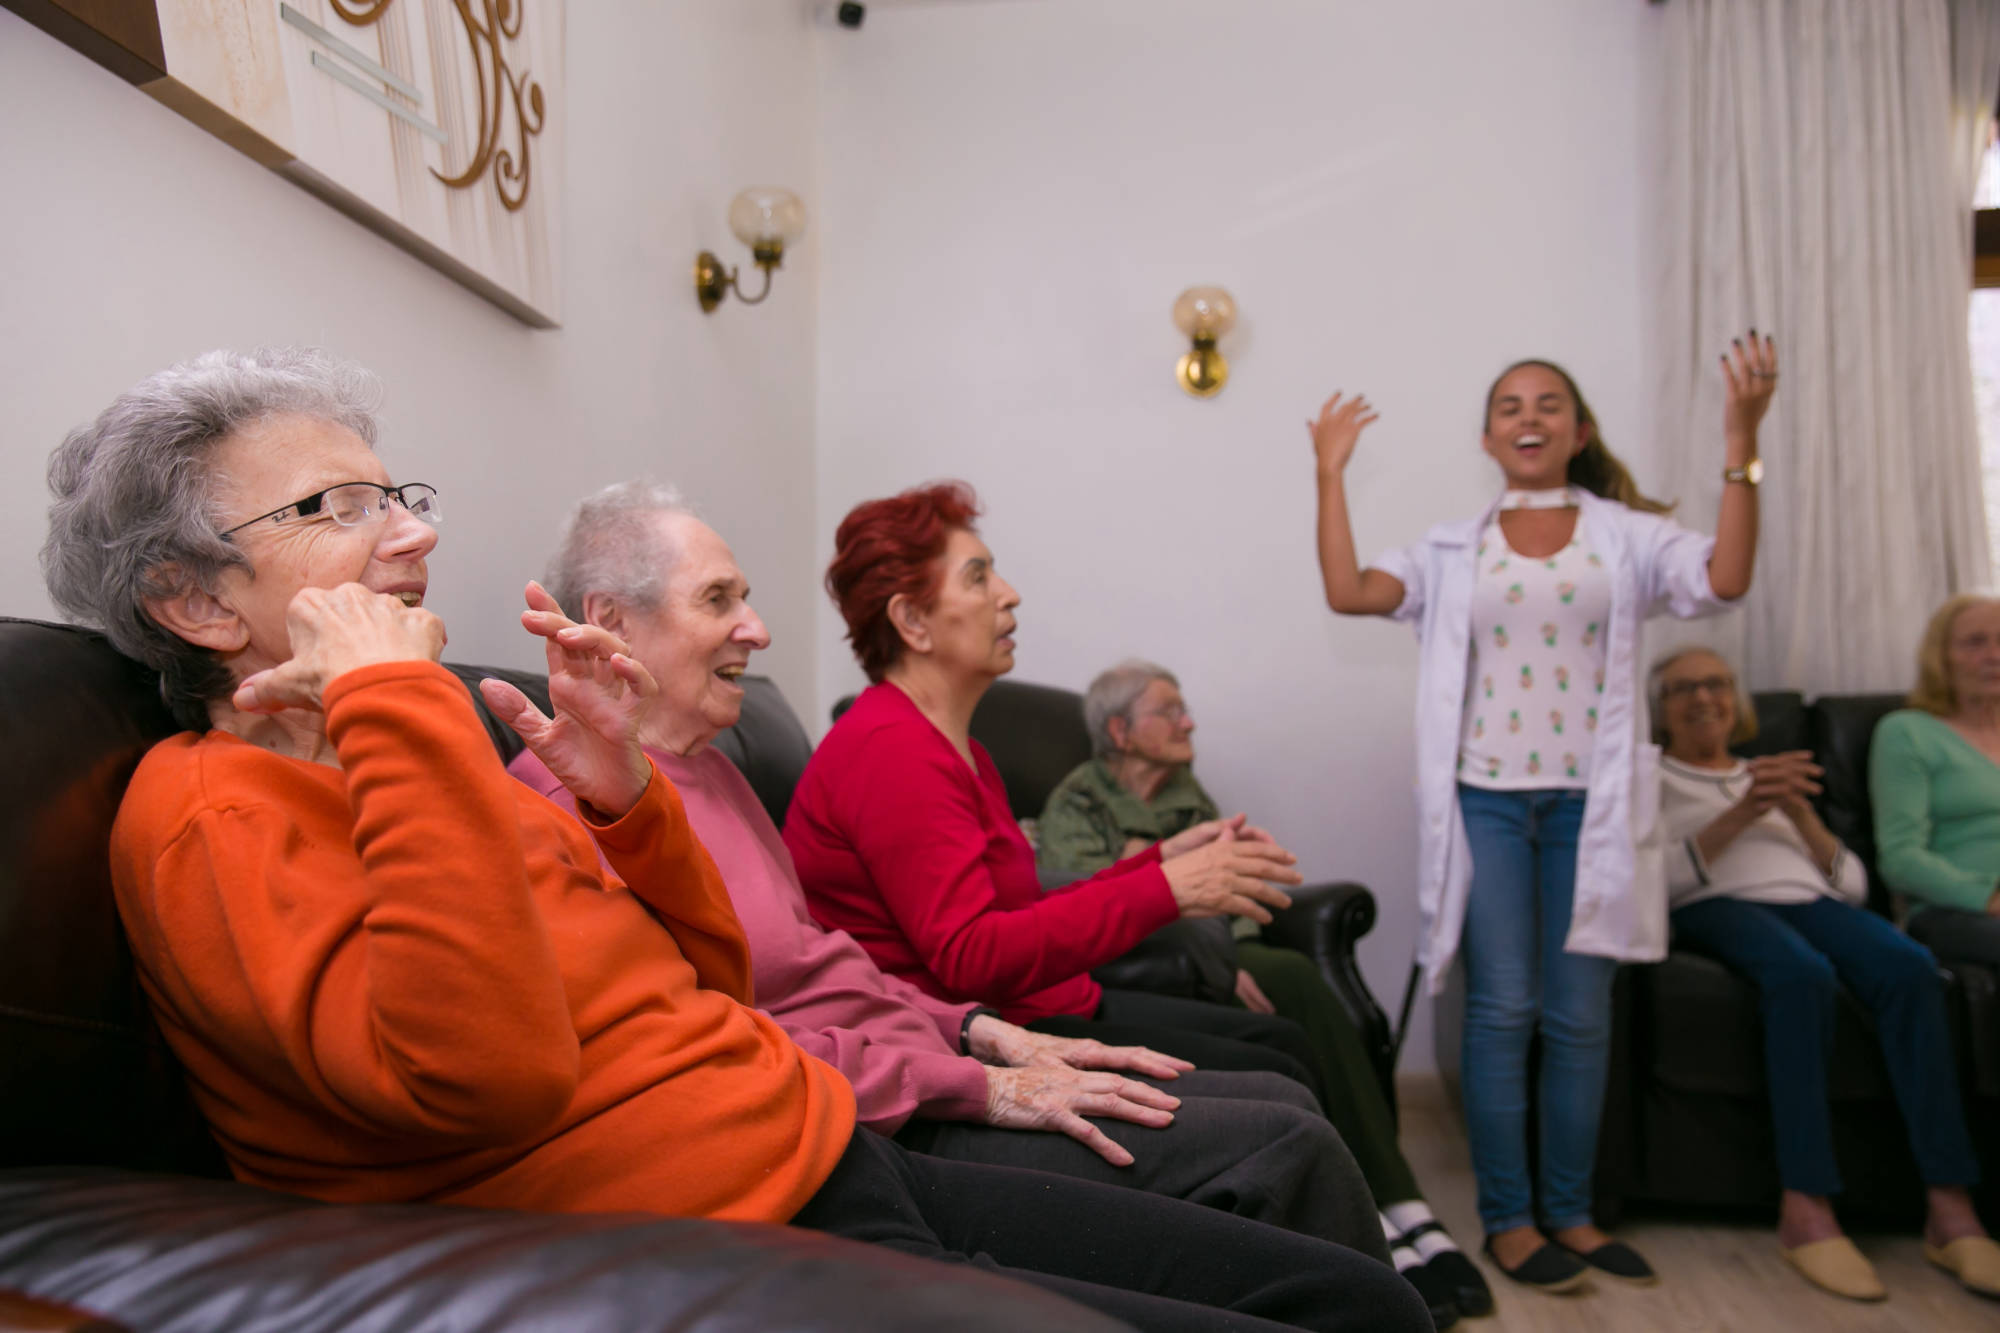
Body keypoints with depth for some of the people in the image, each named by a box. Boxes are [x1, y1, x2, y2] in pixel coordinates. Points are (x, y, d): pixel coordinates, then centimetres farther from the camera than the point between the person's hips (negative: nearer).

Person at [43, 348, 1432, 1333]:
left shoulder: (405, 769, 18)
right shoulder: (209, 809, -8)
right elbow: (487, 1073, -28)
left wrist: (623, 797, 1)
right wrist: (394, 704, -21)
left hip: (842, 1160, 9)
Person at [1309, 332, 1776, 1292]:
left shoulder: (1627, 536, 5)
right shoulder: (1452, 551, 7)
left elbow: (1725, 578, -12)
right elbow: (1348, 592, -7)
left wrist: (1742, 439, -18)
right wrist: (1330, 473, -4)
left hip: (1590, 803, 1)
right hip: (1486, 802, 0)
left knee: (1581, 1018, 7)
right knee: (1502, 1012, 2)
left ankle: (1568, 1212, 23)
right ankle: (1507, 1218, 14)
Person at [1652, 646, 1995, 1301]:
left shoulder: (1775, 777, 31)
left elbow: (1854, 885, 19)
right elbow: (1658, 877, -2)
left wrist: (1801, 816, 2)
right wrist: (1742, 813, -11)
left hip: (1809, 900, 4)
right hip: (1716, 906, -4)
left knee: (1909, 965, -29)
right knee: (1803, 972, -38)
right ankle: (1806, 1212, -37)